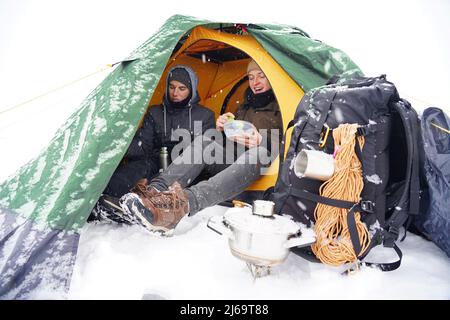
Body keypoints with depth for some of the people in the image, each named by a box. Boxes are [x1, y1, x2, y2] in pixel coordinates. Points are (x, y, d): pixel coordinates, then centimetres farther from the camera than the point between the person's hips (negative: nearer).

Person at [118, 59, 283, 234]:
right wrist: (221, 129, 1)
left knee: (258, 153, -41)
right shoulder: (244, 107, 25)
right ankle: (156, 189, -43)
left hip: (263, 169, -4)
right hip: (232, 162, 4)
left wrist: (262, 141, -18)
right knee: (204, 142, -24)